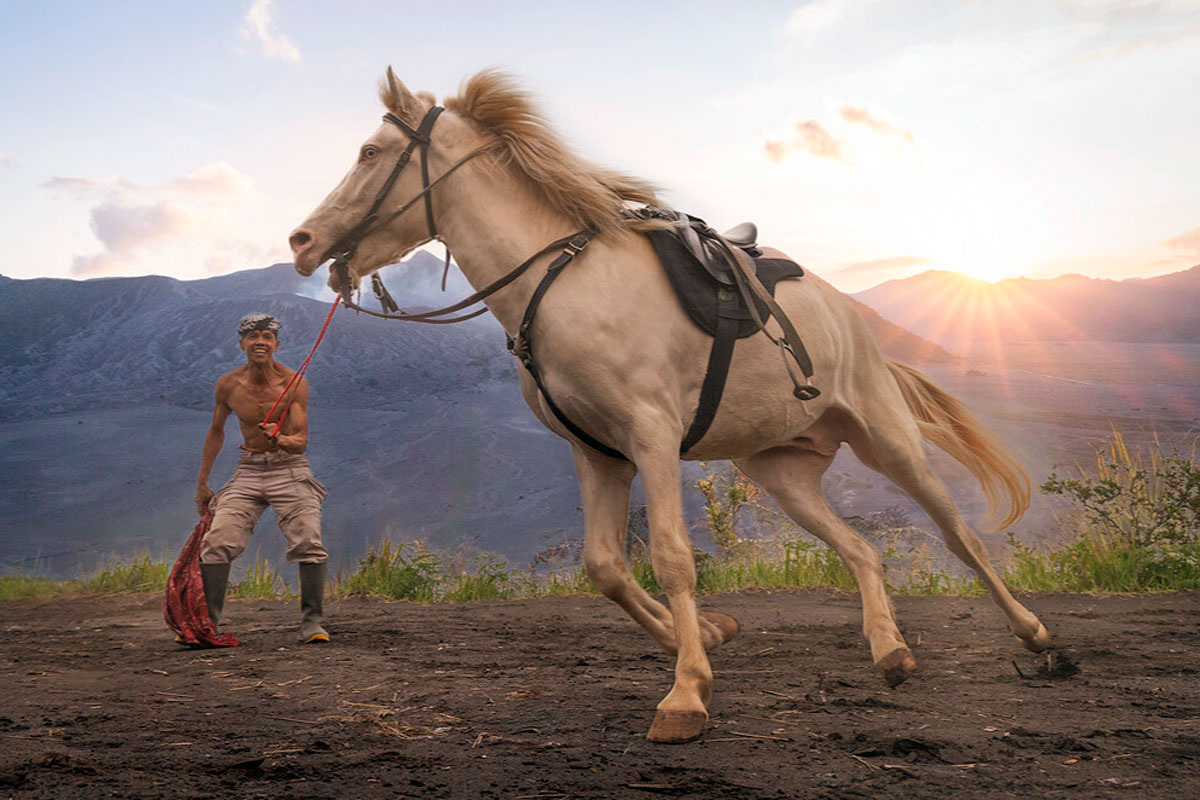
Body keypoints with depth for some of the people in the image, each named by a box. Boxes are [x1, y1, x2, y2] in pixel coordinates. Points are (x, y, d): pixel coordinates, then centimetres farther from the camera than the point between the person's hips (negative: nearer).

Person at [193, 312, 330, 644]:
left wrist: (281, 439, -34)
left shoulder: (294, 383, -8)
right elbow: (216, 432, 16)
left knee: (308, 541, -18)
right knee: (217, 543, -12)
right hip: (248, 471, 2)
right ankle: (207, 621, -2)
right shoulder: (228, 385, 0)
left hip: (289, 469, -2)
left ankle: (311, 621, -9)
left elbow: (301, 442, -11)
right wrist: (202, 482, 19)